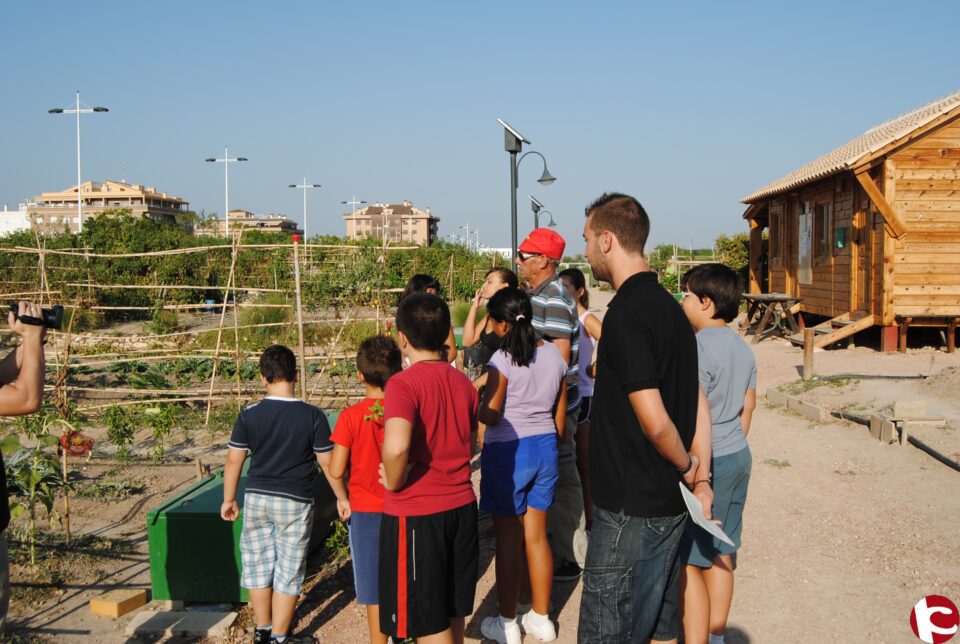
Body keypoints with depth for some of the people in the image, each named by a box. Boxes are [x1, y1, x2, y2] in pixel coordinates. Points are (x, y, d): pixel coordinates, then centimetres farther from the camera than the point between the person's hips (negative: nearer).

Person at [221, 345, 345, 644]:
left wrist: (229, 499, 13)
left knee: (258, 564, 16)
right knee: (288, 570, 8)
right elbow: (329, 462, -8)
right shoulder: (312, 416, -12)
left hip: (256, 498, 2)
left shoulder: (249, 414, -6)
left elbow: (233, 460, 0)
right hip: (295, 502, -2)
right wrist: (342, 498, 5)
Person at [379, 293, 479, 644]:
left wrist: (393, 482, -15)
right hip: (462, 507, 7)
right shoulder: (463, 382, 5)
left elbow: (396, 447, -33)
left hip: (415, 514, -7)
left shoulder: (404, 383, -17)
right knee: (453, 613, 21)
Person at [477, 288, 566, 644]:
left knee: (508, 539, 5)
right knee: (536, 537, 14)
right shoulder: (555, 354, 3)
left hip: (507, 453, -6)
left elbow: (489, 414, -16)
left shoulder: (503, 359, -16)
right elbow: (560, 414, 9)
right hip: (545, 447, 6)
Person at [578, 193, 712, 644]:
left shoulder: (626, 313, -19)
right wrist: (701, 477, 14)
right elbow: (698, 401, 14)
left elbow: (654, 421, -24)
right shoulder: (668, 305, 11)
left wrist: (685, 465, -6)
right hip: (670, 503, 9)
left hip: (630, 506, -9)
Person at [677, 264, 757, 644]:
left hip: (707, 461, -9)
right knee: (719, 554, 17)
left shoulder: (699, 348, -19)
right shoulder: (742, 348, 9)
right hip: (739, 457, 9)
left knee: (687, 560, -1)